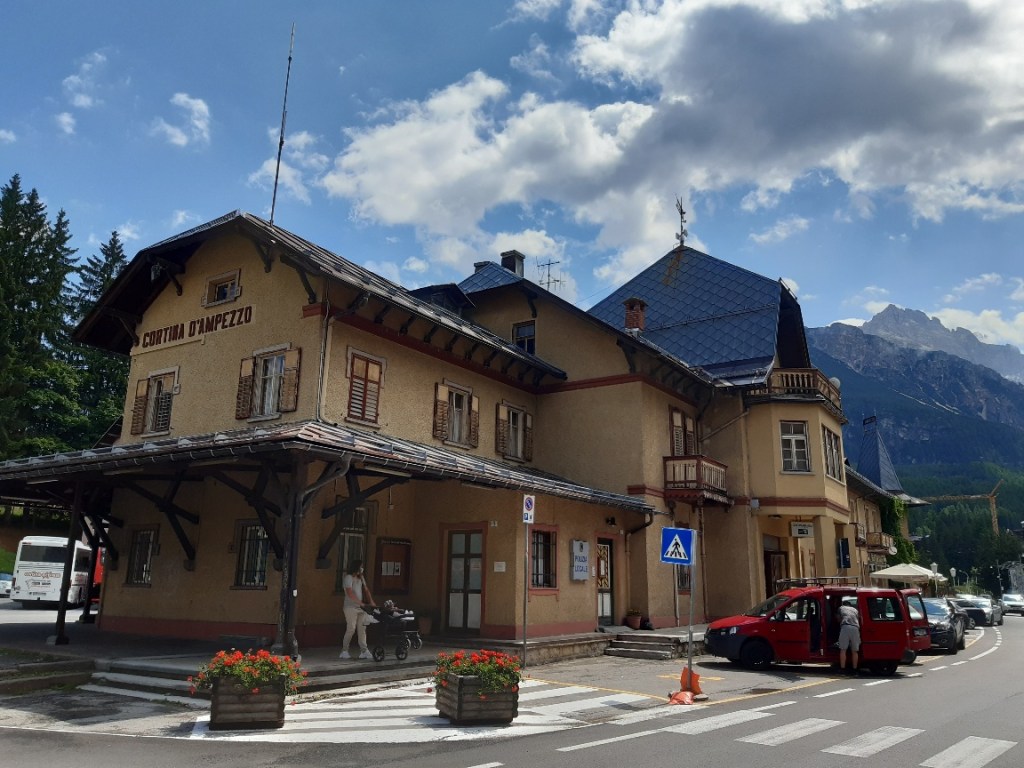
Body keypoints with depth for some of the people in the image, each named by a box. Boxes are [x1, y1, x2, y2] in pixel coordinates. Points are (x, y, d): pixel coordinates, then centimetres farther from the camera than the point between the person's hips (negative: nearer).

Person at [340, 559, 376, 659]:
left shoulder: (360, 578, 14)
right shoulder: (348, 577, -10)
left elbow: (366, 590, 16)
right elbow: (350, 593, -19)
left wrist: (371, 602, 3)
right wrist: (361, 603, -21)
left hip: (361, 607, 7)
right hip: (351, 607, -7)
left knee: (362, 629, 2)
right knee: (351, 629, -6)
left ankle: (363, 651, 3)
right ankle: (344, 651, 5)